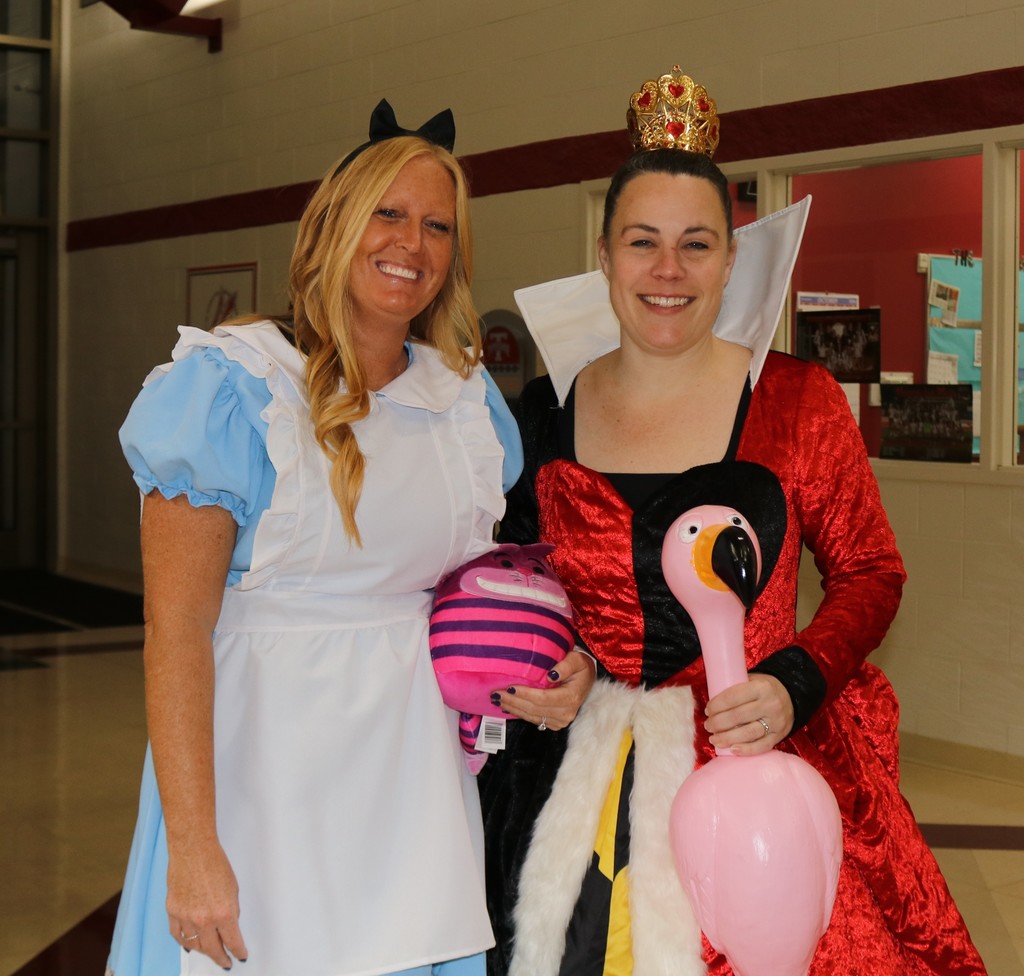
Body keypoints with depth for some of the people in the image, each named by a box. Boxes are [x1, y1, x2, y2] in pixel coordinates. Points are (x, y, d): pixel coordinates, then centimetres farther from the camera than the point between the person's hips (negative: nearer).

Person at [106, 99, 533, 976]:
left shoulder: (469, 400, 7)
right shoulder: (234, 389, -9)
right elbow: (176, 628, -14)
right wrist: (193, 849, -19)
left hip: (418, 765, 5)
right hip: (268, 772, -4)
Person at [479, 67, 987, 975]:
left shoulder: (797, 399, -3)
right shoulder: (548, 408, 4)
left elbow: (871, 574, 0)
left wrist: (795, 686, -15)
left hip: (759, 757, -2)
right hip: (581, 775, 2)